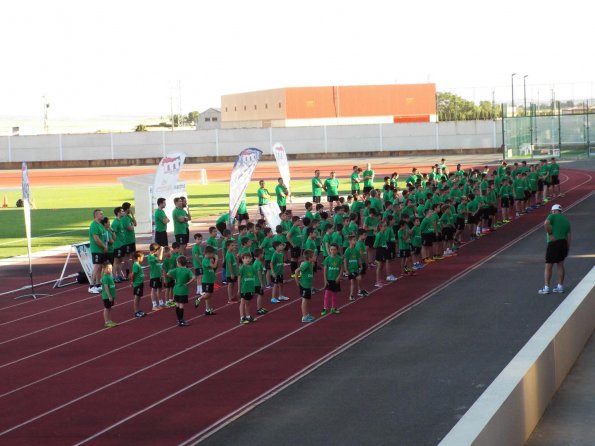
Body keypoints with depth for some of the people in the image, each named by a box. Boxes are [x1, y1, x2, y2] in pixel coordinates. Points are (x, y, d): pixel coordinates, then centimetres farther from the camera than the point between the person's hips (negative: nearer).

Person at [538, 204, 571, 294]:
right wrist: (568, 248, 15)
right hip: (564, 243, 6)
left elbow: (546, 224, -24)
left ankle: (546, 288, -4)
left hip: (553, 243, -6)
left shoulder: (552, 216, -2)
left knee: (548, 266, -2)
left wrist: (550, 234, -15)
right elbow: (569, 236, 13)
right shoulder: (566, 220, 16)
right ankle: (560, 286, 20)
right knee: (560, 264, 18)